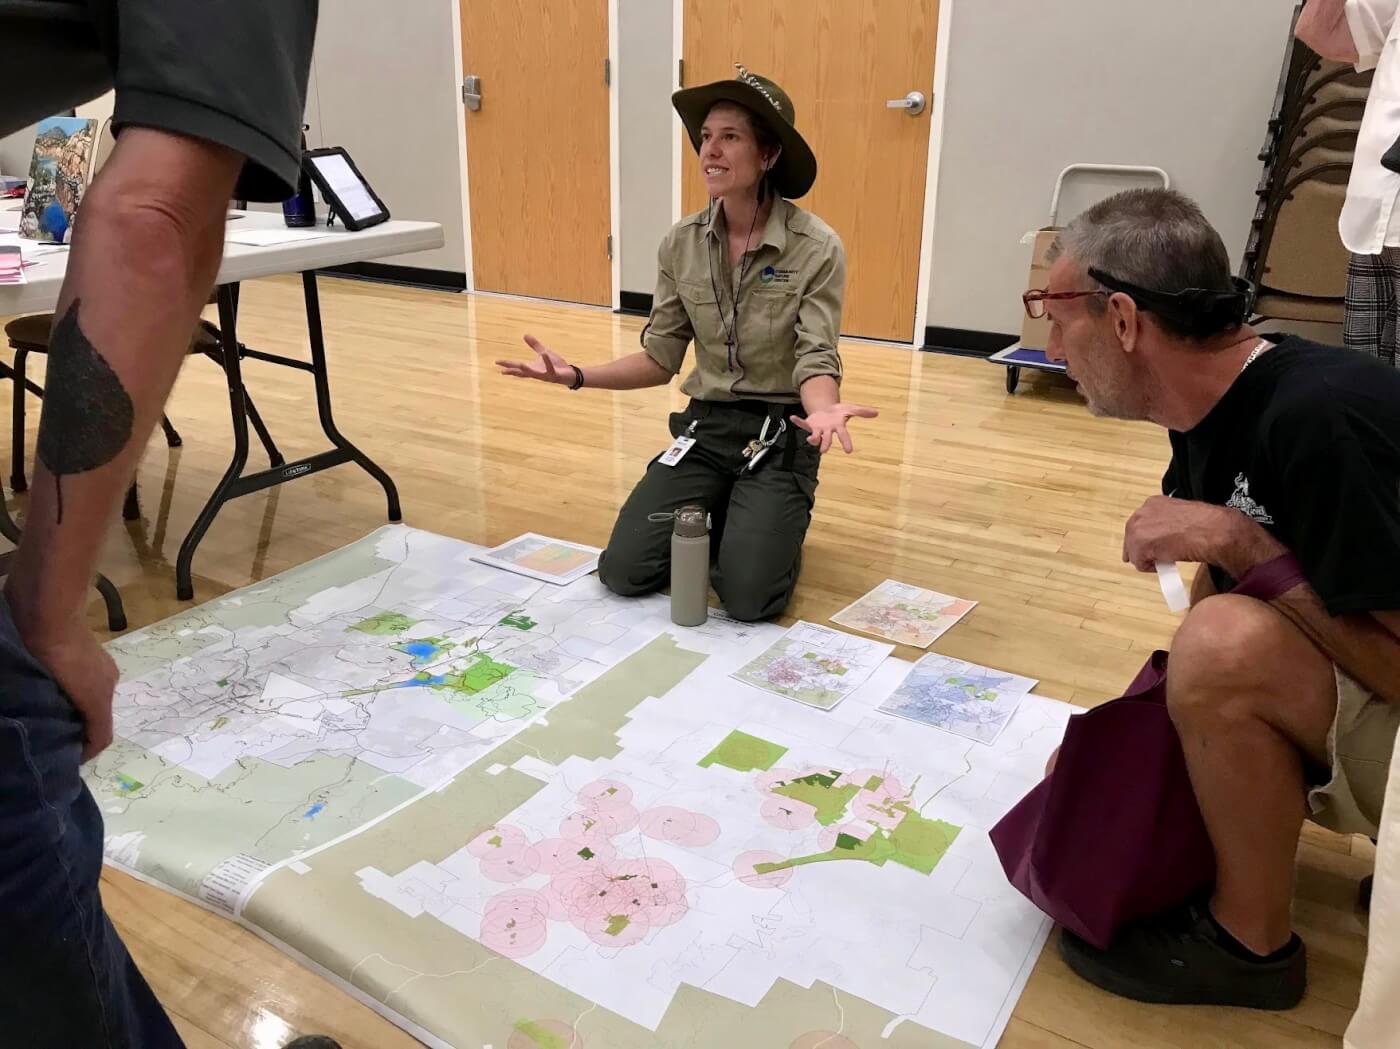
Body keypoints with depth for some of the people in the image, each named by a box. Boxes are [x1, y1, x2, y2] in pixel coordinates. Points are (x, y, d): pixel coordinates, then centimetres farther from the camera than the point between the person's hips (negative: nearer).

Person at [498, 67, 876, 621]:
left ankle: (775, 523, 17)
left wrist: (824, 409, -40)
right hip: (705, 427, 4)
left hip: (780, 435, -3)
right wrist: (576, 375, -11)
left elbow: (816, 361, -16)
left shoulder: (816, 247, -14)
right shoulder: (682, 243, -1)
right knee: (623, 572, -7)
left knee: (747, 597, -17)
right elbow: (662, 358, 3)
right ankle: (717, 519, 22)